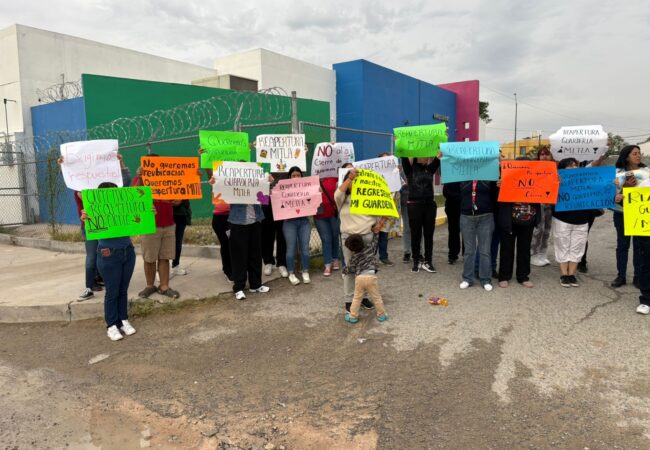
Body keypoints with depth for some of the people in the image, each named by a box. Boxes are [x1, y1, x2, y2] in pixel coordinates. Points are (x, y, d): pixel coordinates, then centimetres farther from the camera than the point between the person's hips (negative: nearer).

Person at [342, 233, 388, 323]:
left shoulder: (353, 257, 3)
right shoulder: (369, 248, 7)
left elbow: (350, 269, 10)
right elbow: (375, 241, 23)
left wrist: (344, 270, 30)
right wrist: (376, 232, 38)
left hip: (359, 277, -1)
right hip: (371, 276, 1)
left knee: (357, 298, 13)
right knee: (376, 297, 12)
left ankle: (353, 316, 19)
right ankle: (381, 315, 20)